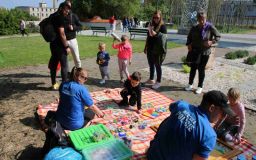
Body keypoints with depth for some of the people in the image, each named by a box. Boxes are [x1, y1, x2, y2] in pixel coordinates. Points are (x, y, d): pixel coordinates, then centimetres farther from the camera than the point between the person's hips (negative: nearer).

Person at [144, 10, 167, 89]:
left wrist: (156, 34, -25)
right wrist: (146, 47, 17)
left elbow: (164, 38, -12)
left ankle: (158, 82, 11)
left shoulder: (163, 26, -6)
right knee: (151, 65, 15)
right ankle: (151, 79, 30)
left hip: (158, 50, -6)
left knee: (157, 65, 1)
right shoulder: (151, 25, 11)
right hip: (150, 49, 6)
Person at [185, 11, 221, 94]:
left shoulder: (210, 27, -7)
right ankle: (190, 84, 23)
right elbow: (189, 37, 18)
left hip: (205, 52, -2)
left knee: (201, 69, 5)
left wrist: (212, 42, -17)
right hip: (195, 51, 2)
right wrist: (188, 44, 1)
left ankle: (200, 86, 19)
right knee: (193, 67, 5)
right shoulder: (194, 28, 2)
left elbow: (218, 36, 0)